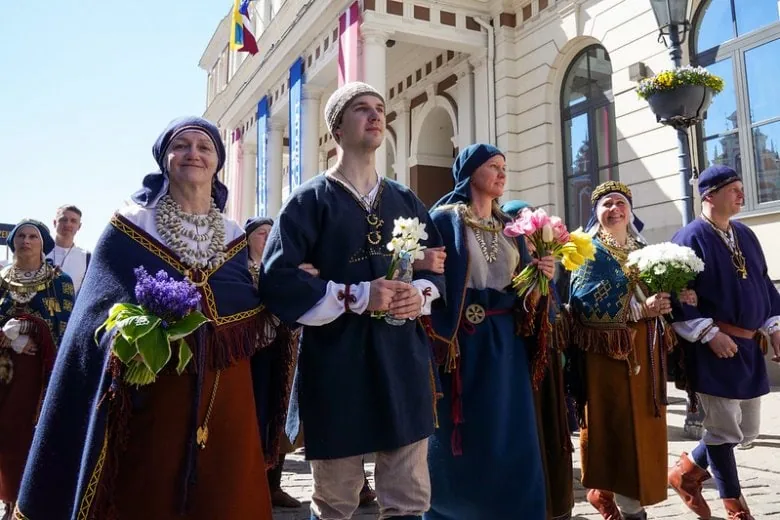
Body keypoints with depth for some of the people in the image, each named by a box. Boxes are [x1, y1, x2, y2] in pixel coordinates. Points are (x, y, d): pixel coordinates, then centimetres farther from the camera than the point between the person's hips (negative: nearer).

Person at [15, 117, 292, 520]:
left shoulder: (234, 236, 11)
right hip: (152, 391, -3)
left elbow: (252, 316, 10)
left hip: (225, 393, 3)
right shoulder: (129, 225, 1)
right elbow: (100, 313, -3)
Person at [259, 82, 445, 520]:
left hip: (404, 362, 4)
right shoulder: (312, 199, -2)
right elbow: (276, 278, -11)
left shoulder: (407, 201, 13)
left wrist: (420, 295, -5)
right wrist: (355, 297, -18)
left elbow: (437, 266, 18)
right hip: (337, 364, -3)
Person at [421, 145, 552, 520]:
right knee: (464, 437, 4)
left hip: (505, 342, 5)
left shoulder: (509, 226, 15)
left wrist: (541, 275, -2)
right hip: (463, 340, -5)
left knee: (510, 433, 7)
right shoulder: (444, 219, -4)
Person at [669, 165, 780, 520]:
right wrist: (710, 334, -19)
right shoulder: (690, 238, -10)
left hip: (749, 345, 8)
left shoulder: (745, 235, 13)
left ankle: (687, 471, 32)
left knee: (746, 431, 14)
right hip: (713, 348, -8)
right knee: (724, 429, 2)